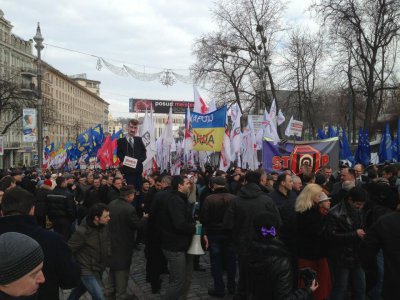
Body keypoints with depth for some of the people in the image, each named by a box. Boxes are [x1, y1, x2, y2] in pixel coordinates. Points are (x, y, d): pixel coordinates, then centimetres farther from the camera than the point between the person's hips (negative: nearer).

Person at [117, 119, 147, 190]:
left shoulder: (139, 140, 15)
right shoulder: (121, 141, 6)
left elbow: (143, 153, 12)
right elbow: (119, 154, 3)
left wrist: (139, 161, -6)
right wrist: (124, 161, -15)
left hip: (138, 170, 3)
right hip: (127, 171, -3)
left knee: (138, 189, 5)